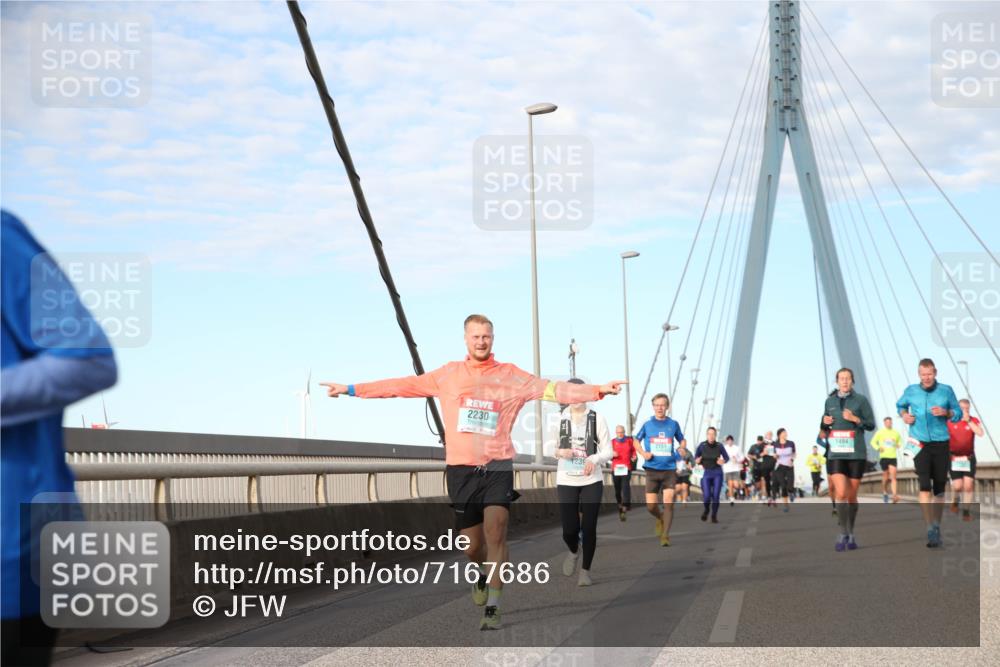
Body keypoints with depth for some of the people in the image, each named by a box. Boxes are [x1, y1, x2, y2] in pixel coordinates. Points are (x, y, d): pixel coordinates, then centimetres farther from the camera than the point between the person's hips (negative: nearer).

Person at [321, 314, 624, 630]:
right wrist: (351, 389, 9)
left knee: (495, 529, -19)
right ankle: (485, 573, 42)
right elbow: (404, 385, 10)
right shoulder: (448, 374, 8)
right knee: (472, 545, 7)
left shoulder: (511, 376, 3)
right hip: (460, 469, 2)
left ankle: (492, 608, -11)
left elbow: (553, 390, -5)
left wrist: (598, 390, -17)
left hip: (497, 465, -2)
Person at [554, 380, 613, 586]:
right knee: (569, 529, -5)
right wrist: (559, 452, -13)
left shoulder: (596, 419, -2)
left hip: (592, 481, -1)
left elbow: (608, 451, -1)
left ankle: (585, 570, 15)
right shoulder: (559, 419, 1)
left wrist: (594, 459, -21)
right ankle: (573, 551, 31)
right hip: (566, 481, 1)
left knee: (589, 528, -3)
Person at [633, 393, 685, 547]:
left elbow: (682, 440, 19)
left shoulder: (673, 424, 4)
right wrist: (643, 453, -4)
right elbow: (637, 441, 15)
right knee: (651, 506, -1)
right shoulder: (647, 424, 2)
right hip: (652, 470, 0)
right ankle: (660, 518, 33)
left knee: (668, 503, -13)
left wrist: (681, 449, -3)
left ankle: (665, 536, -3)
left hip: (669, 469, 0)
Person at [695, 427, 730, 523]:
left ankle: (714, 515, 16)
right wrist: (697, 462, -12)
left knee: (716, 495, -3)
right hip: (706, 473, 0)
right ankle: (706, 510, 25)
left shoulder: (719, 446, -6)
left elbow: (727, 457, 4)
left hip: (717, 473, 0)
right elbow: (696, 457, 9)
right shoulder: (702, 446, -4)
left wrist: (723, 461, -17)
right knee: (707, 495, -8)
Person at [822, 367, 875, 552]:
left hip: (856, 453, -1)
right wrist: (825, 422, -1)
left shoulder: (861, 400, 0)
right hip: (836, 453, 1)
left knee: (852, 495, 6)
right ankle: (843, 534, -8)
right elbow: (825, 422, 21)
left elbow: (871, 425, 0)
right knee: (840, 493, -14)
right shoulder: (830, 401, 8)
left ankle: (851, 534, 21)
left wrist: (855, 419, -15)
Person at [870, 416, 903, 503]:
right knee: (886, 476, 4)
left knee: (893, 476, -12)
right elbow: (873, 442, 9)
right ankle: (884, 492, 29)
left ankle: (894, 496, -20)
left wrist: (899, 445, 0)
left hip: (893, 457, 1)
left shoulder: (896, 433, 9)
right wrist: (878, 448, -10)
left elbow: (900, 441, 24)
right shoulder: (880, 432, 4)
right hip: (883, 457, -1)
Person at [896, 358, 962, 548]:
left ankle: (937, 527, 22)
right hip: (920, 444, -1)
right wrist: (904, 415, 1)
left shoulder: (946, 390, 1)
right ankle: (930, 529, -14)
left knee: (939, 488, 8)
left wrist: (946, 413, -13)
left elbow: (958, 414, 7)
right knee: (925, 486, -13)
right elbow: (900, 405, 21)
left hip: (941, 444, 1)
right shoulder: (911, 391, 3)